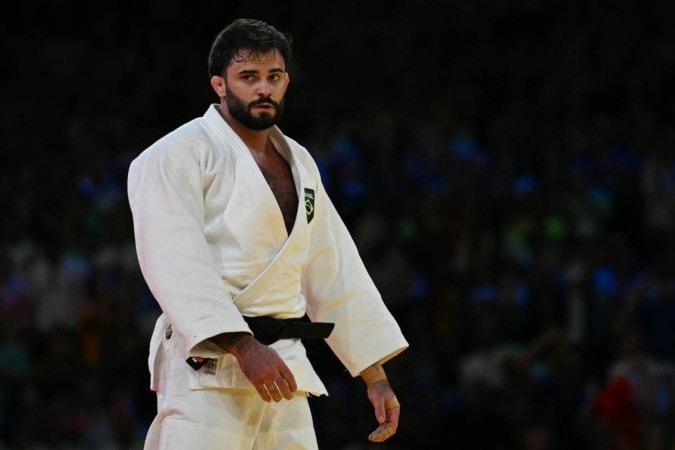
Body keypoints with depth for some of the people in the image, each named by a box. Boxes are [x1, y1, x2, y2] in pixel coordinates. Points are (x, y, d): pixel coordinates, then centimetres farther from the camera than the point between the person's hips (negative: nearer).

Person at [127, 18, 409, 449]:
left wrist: (377, 378, 17)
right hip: (208, 363, -8)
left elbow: (335, 272, 21)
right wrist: (245, 347, -26)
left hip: (283, 370, 8)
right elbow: (178, 266, -17)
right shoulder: (177, 156, -5)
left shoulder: (298, 164, 19)